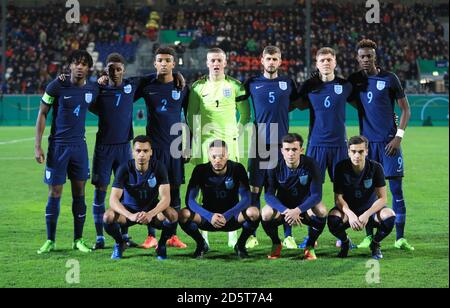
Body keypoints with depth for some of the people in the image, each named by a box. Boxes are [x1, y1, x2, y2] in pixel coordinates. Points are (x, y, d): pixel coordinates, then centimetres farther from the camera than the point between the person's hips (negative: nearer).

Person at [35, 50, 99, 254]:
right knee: (54, 193, -1)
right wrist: (37, 146, -8)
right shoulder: (56, 86, -9)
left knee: (79, 193, 5)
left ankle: (78, 240, 14)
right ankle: (50, 241, 9)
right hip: (58, 145, -3)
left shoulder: (92, 89, 2)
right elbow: (42, 114, -3)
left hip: (79, 146, 3)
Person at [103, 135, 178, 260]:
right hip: (129, 209, 0)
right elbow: (113, 199, -26)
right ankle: (120, 243, 2)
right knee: (108, 216, -32)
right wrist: (130, 215, -45)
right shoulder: (124, 169, -19)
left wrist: (150, 214, -44)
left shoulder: (158, 168, -17)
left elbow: (165, 198, -24)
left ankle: (161, 245, -1)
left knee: (173, 215, -32)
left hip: (152, 209, 0)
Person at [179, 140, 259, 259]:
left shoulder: (237, 169, -12)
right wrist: (210, 216, -31)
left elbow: (246, 199, -17)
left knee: (253, 212, -32)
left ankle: (241, 245, -2)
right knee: (183, 214, -30)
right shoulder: (200, 170, -11)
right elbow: (190, 199, -16)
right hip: (208, 216, 1)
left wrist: (227, 216, -31)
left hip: (232, 217, 0)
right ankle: (201, 244, 1)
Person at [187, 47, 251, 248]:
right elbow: (191, 115, 10)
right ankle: (203, 234, 5)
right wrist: (195, 136, 1)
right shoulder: (198, 86, 6)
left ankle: (233, 234, 3)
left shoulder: (235, 86, 7)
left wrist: (237, 132, 5)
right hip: (205, 141, 0)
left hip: (228, 141, 0)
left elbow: (245, 114, 13)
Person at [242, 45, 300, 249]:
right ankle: (252, 235, 8)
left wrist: (280, 110, 9)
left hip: (282, 143, 1)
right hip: (259, 143, 0)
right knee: (255, 189, 0)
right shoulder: (252, 84, 6)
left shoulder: (288, 83, 8)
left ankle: (288, 236, 8)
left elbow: (295, 103, 22)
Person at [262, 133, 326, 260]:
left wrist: (298, 210, -38)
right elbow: (269, 195, -20)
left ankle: (310, 246, -5)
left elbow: (316, 194, -22)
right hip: (282, 206, 1)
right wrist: (285, 211, -38)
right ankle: (276, 244, 1)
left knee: (321, 211, -32)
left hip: (304, 206, 0)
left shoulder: (310, 165, -19)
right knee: (266, 214, -31)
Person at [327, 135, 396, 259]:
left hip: (370, 209, 0)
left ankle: (375, 243, 1)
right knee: (333, 218, -34)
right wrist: (350, 214, -31)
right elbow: (338, 198, -12)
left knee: (389, 216, -31)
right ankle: (345, 242, 2)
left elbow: (382, 199, -13)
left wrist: (366, 215, -28)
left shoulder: (376, 168, -14)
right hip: (348, 210, 0)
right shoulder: (341, 168, -13)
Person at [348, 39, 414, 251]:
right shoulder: (354, 80, 7)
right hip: (366, 141, 2)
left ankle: (400, 238, 2)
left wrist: (398, 136, -7)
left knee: (397, 189, -3)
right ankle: (369, 237, 12)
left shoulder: (389, 79, -1)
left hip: (389, 141, -2)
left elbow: (405, 110, 1)